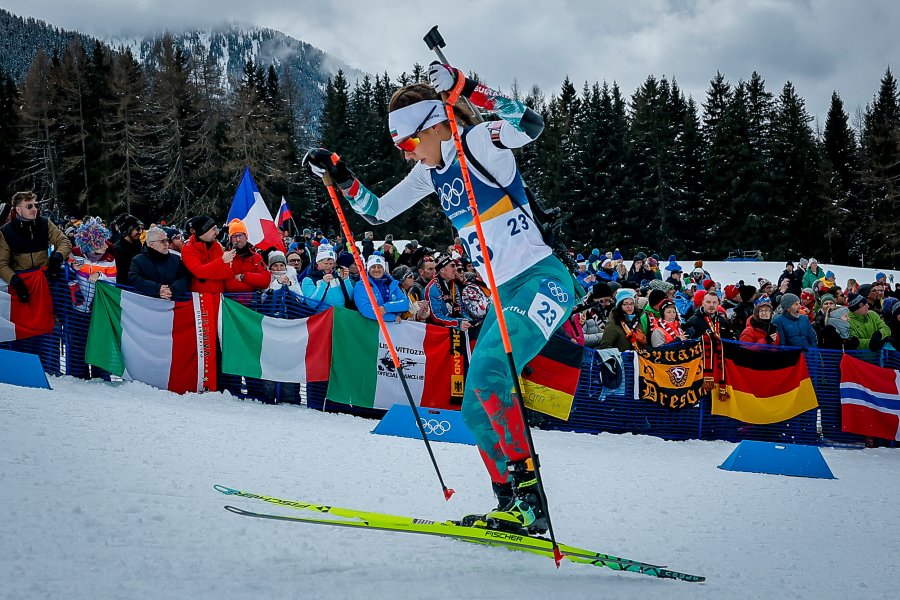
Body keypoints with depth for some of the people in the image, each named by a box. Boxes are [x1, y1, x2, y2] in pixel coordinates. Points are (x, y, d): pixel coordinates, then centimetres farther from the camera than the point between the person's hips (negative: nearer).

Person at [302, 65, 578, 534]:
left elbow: (531, 126, -29)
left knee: (488, 370, -30)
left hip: (543, 281, -10)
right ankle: (514, 508, 14)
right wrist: (339, 175, 9)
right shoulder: (431, 171, 15)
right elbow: (378, 211, 23)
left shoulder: (479, 143, -9)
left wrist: (468, 88, -32)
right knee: (476, 411, 6)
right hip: (504, 294, 10)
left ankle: (527, 489, -24)